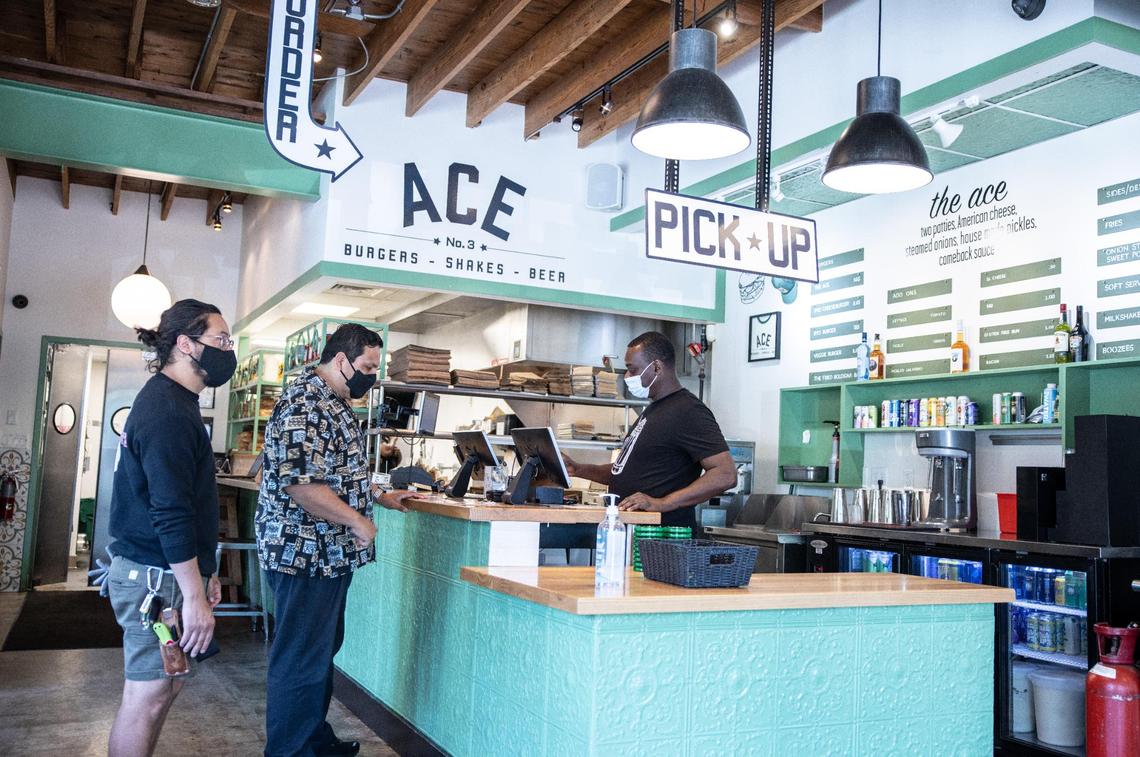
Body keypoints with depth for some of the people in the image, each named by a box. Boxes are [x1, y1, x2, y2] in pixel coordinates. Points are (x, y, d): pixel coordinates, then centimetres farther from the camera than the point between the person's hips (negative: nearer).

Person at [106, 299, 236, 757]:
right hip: (157, 578, -10)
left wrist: (204, 573, 22)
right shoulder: (169, 411, -18)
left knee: (164, 685, 16)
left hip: (154, 569, 10)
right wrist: (195, 597, -21)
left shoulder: (169, 401, 14)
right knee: (148, 695, -1)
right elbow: (171, 514, -23)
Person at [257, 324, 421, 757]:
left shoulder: (334, 404, 15)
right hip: (305, 553, -11)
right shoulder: (305, 404, -20)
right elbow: (301, 484, -29)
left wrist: (382, 498, 20)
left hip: (329, 554, 11)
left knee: (323, 651, 21)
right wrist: (357, 522, -20)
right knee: (300, 662, -1)